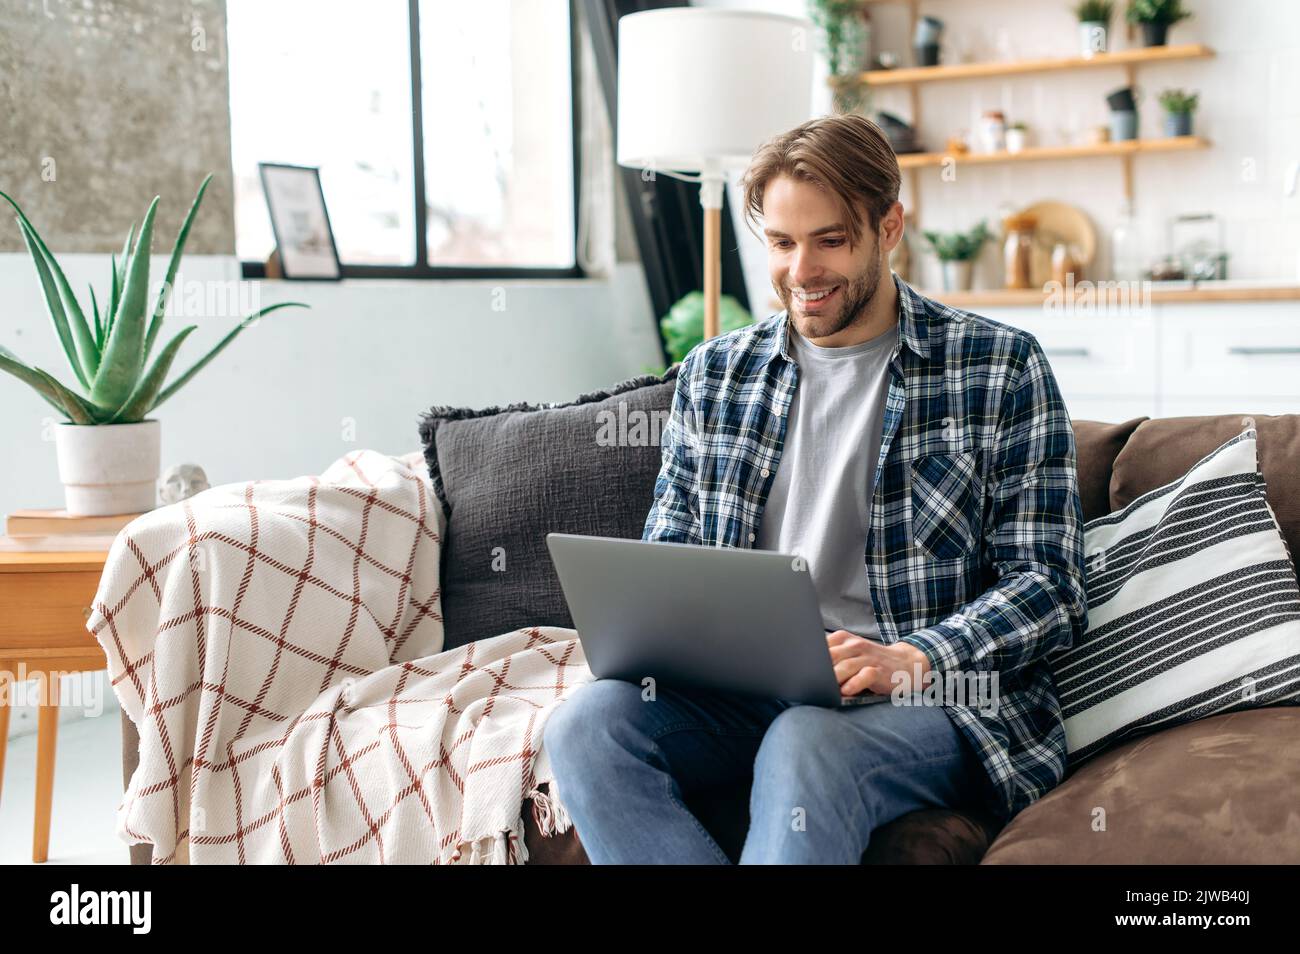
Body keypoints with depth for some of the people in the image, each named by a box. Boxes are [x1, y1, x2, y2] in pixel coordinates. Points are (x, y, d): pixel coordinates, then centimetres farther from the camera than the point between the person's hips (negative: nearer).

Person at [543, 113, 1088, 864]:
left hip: (939, 694, -4)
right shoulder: (714, 375, 15)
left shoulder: (1001, 367, 2)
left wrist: (912, 660, -20)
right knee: (588, 723, -26)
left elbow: (1048, 586, -2)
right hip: (747, 690, 5)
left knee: (804, 743, -38)